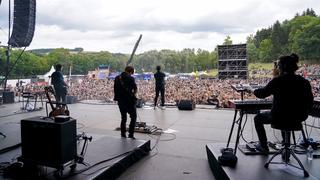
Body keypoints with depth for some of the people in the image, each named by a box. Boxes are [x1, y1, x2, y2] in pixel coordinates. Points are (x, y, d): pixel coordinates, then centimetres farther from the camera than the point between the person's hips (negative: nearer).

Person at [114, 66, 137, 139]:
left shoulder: (117, 78, 7)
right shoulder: (130, 78, -12)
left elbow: (115, 89, 12)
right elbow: (135, 89, -13)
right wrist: (133, 94, 4)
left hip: (120, 101, 6)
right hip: (129, 101, -6)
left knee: (123, 118, 17)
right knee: (133, 117, 8)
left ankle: (123, 135, 20)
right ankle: (131, 134, 3)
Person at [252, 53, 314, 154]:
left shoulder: (278, 80, -16)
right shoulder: (304, 82, -2)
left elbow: (262, 94, -6)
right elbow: (310, 103, 4)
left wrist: (255, 91, 14)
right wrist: (302, 114, 20)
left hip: (279, 118, -6)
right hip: (299, 118, 6)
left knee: (257, 118, 20)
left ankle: (264, 147, 28)